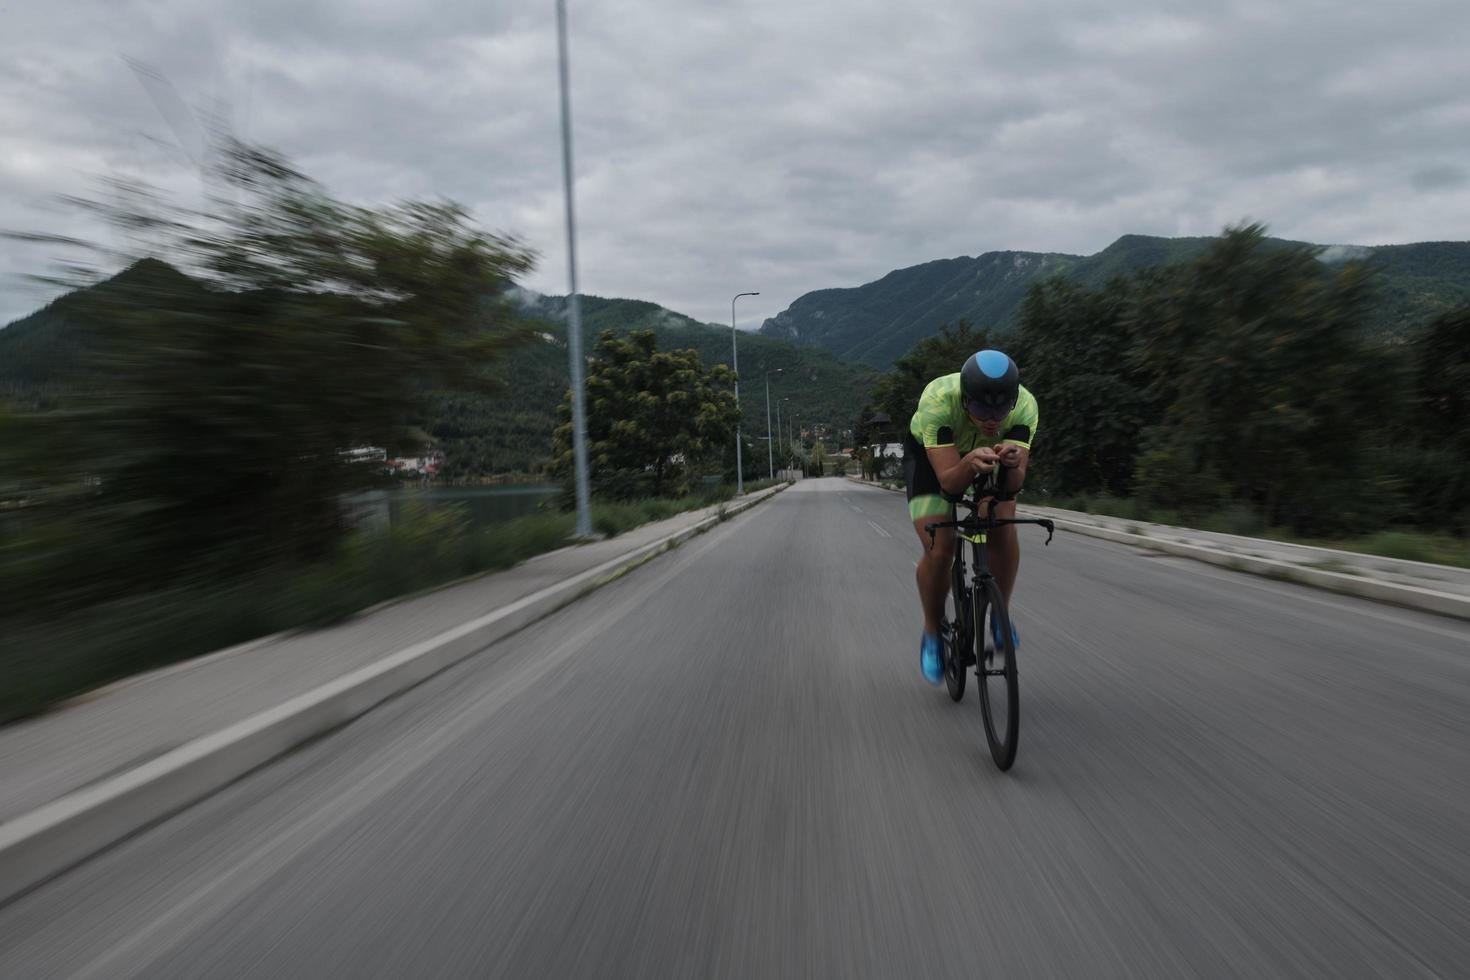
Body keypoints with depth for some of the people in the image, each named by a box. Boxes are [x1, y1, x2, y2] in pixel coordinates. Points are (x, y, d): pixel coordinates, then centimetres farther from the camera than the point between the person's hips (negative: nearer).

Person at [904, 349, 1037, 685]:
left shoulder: (1024, 405, -32)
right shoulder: (938, 400, -40)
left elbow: (1014, 483, -36)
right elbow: (948, 482, -42)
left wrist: (1013, 464, -58)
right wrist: (970, 464, -63)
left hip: (985, 453, 2)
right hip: (929, 454, -2)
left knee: (1003, 526, -23)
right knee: (939, 550, -17)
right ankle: (932, 633, 8)